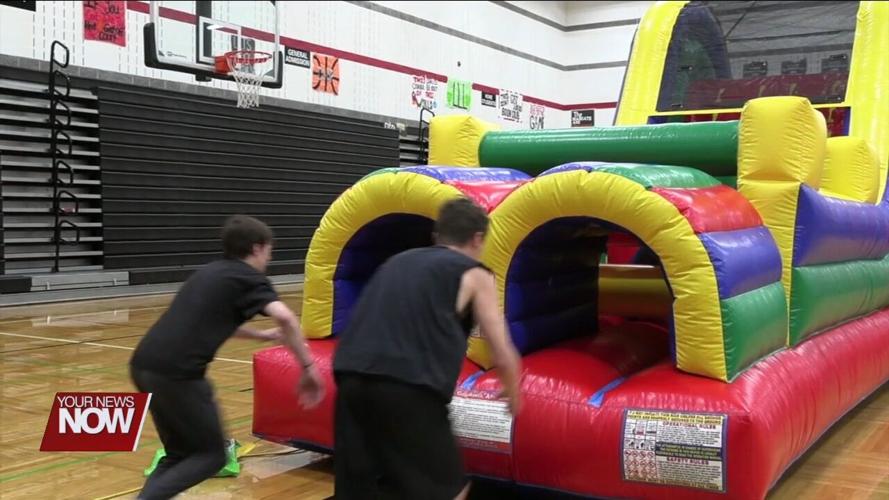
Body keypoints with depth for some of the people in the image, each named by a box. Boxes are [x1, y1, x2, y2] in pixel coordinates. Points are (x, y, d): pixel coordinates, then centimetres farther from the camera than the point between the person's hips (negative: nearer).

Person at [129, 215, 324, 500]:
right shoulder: (249, 277, 3)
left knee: (180, 453, 22)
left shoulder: (211, 272, 25)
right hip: (177, 372, -8)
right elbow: (284, 317, -16)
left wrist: (263, 335, 48)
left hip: (144, 365, 8)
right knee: (210, 455, 9)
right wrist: (308, 367, -9)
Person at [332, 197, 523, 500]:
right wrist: (513, 395, 33)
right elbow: (504, 358, 13)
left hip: (351, 377, 5)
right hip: (409, 386, -5)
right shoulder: (475, 275, 14)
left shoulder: (397, 261, 28)